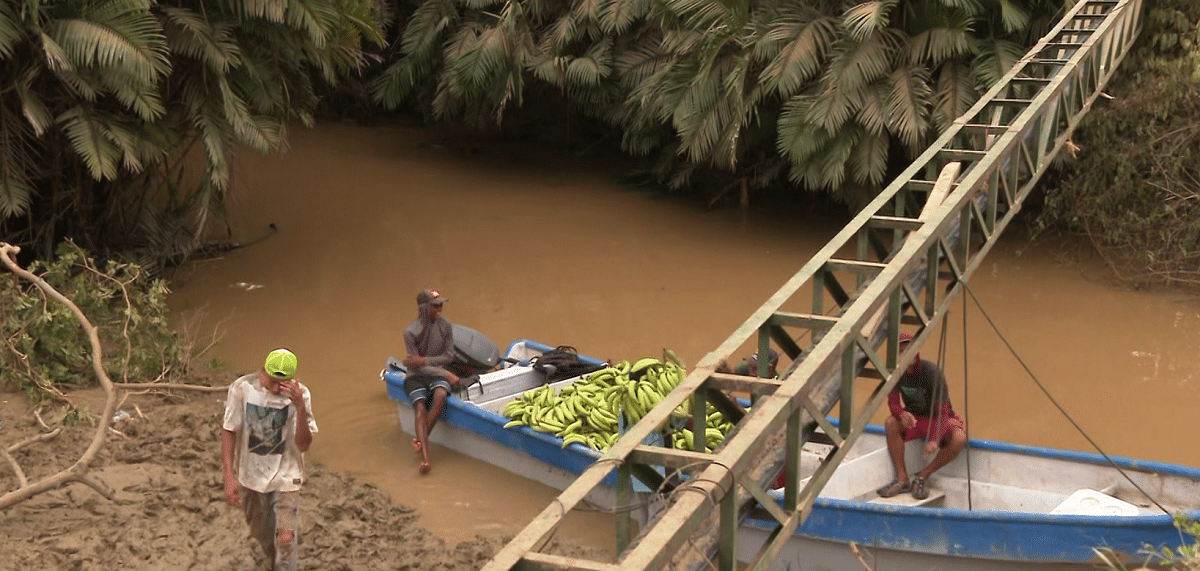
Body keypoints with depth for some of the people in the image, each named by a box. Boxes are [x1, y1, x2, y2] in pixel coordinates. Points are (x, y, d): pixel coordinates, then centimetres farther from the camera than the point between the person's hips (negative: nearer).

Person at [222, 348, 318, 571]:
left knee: (285, 538, -14)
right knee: (261, 533, 20)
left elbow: (303, 445, -21)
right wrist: (229, 476, -13)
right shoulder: (242, 388, -17)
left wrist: (300, 406, -35)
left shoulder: (300, 394, -18)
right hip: (250, 476, 2)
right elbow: (229, 432, -8)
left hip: (284, 477, -2)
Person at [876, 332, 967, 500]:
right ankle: (902, 479, -20)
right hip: (914, 418, 3)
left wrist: (935, 440, -47)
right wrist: (902, 413, -42)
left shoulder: (932, 372, -28)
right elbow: (893, 402, -15)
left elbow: (943, 410, -31)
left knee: (959, 439, -33)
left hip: (938, 419, -3)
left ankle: (923, 475, -14)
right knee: (891, 423, -29)